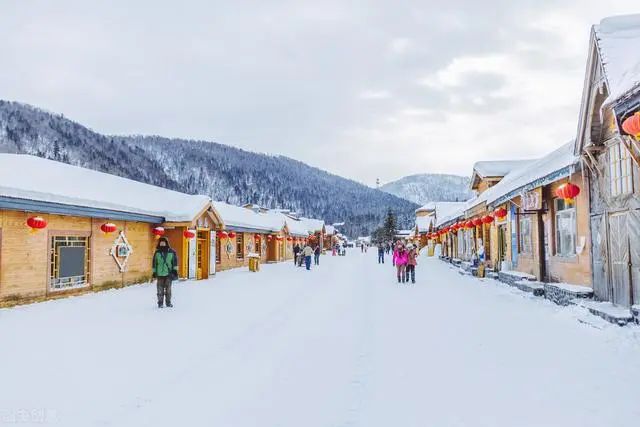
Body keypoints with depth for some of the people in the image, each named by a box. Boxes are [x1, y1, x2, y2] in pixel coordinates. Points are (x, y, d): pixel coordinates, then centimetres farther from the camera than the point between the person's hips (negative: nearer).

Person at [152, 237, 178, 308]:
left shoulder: (172, 252, 4)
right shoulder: (157, 252, 6)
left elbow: (175, 261, 6)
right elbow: (154, 263, 9)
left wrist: (175, 270, 1)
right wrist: (154, 272, 6)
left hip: (169, 273, 0)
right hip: (160, 274, 0)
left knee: (168, 288, 4)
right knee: (160, 289, 0)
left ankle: (168, 302, 15)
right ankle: (160, 303, 8)